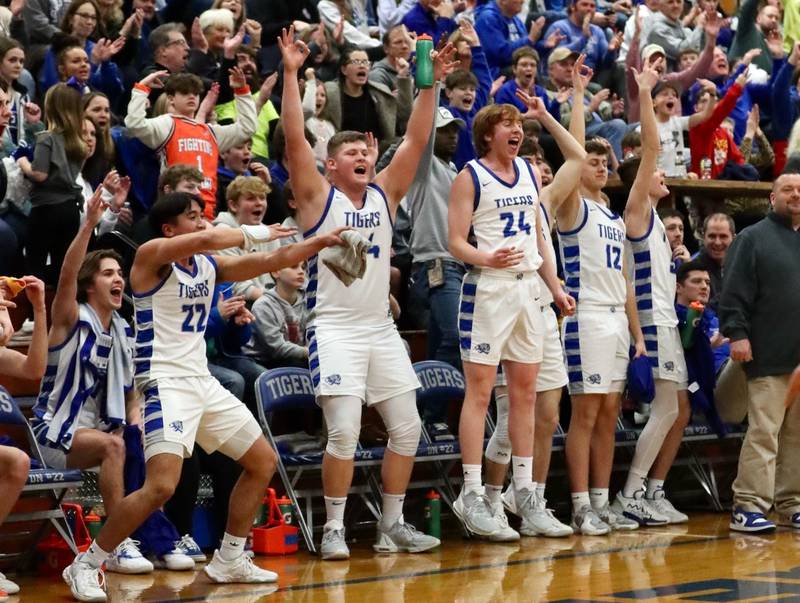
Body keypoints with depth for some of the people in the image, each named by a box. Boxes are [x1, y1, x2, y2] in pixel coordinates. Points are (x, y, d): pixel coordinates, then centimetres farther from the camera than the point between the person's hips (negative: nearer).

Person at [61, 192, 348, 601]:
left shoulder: (209, 265, 12)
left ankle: (228, 561, 23)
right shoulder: (152, 254, -9)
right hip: (165, 383, -9)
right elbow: (207, 239, -26)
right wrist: (255, 233, -14)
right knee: (161, 485, -23)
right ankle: (85, 566, -11)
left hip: (202, 381, 9)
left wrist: (322, 240, 4)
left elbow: (274, 261, 13)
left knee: (263, 463, 15)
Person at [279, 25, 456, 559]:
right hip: (335, 328, -6)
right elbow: (295, 139, -13)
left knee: (407, 428, 5)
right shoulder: (319, 196, -2)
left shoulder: (384, 194, 11)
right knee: (345, 431, -14)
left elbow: (417, 139, 6)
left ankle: (392, 525, 17)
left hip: (381, 328, 6)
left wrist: (431, 83, -3)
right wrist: (291, 74, -19)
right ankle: (334, 529, -2)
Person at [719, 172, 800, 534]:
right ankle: (748, 506, -8)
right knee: (763, 432, -10)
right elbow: (734, 292, -4)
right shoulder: (754, 239, 3)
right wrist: (737, 333, -13)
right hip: (769, 355, -5)